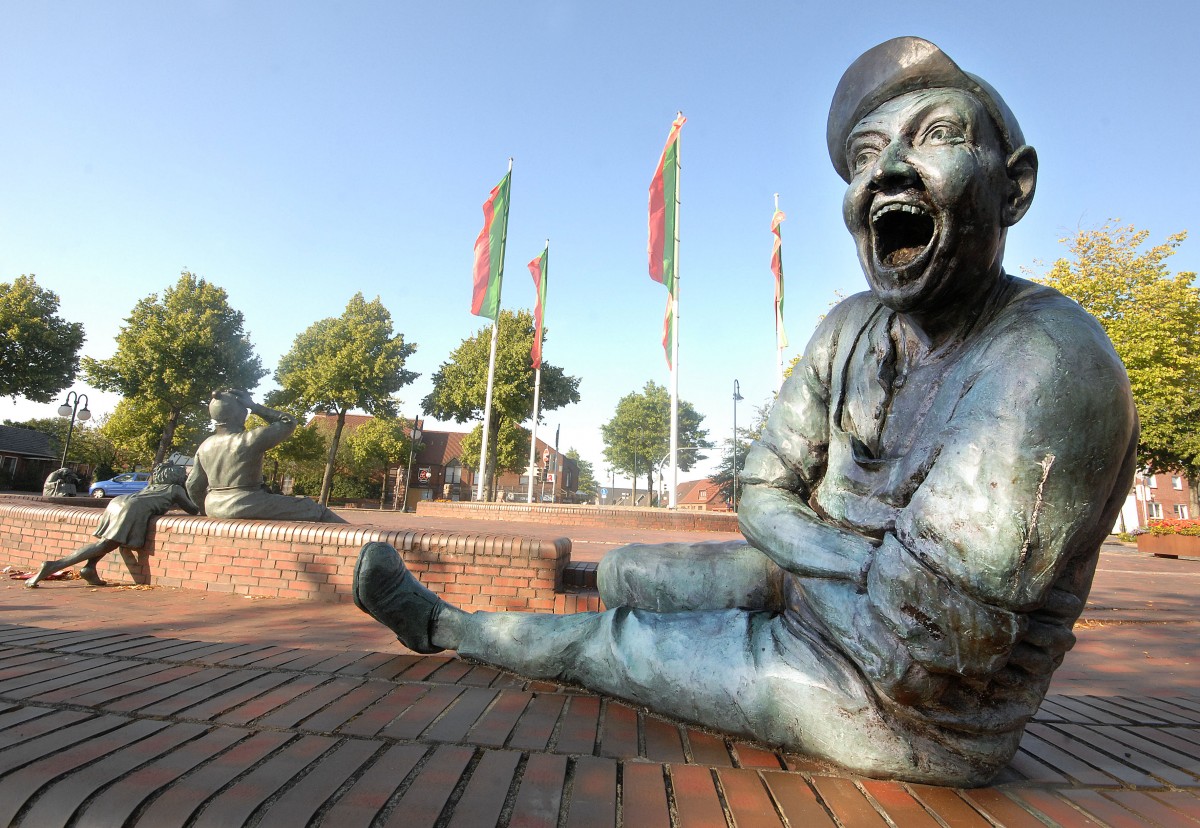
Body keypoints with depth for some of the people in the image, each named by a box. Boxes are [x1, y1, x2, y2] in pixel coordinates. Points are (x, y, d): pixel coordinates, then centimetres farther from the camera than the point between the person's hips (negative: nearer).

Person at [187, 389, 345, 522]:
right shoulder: (251, 439, -16)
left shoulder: (205, 446, 5)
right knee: (316, 510, -2)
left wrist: (207, 508, 28)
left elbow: (193, 486, 11)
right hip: (247, 507, -8)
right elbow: (289, 422, -7)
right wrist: (255, 407, -5)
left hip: (215, 509, 8)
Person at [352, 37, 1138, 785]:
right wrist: (865, 562, -20)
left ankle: (440, 625, 29)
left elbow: (907, 648, -32)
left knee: (596, 643, 1)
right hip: (826, 600, 6)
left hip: (909, 711, -5)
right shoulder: (853, 329, -6)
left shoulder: (1050, 364, -30)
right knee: (620, 574, 8)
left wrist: (806, 561, -14)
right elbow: (764, 496, -4)